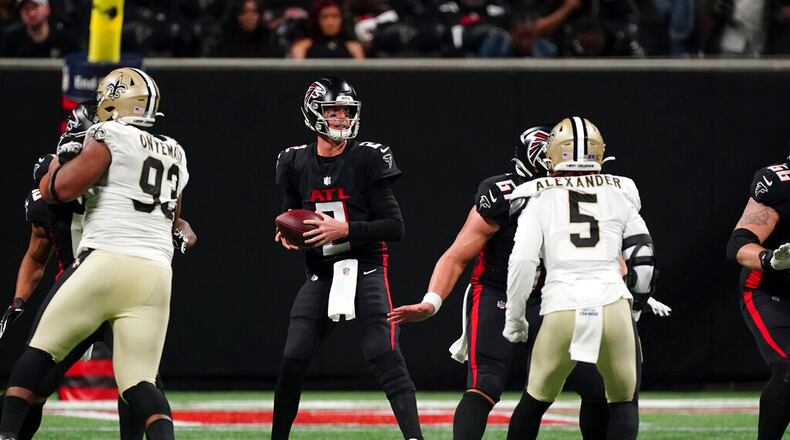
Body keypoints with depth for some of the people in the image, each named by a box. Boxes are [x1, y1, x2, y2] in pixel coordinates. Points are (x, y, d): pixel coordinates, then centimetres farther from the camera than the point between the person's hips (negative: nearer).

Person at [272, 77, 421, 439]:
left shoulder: (369, 159, -8)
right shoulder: (296, 163, 5)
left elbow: (395, 227, -9)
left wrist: (344, 229, -19)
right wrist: (286, 236, -4)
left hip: (366, 269, -4)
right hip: (320, 274, 4)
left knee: (383, 355, -18)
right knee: (292, 361, -2)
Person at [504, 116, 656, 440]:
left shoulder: (539, 196, 9)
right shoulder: (620, 192, 15)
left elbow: (523, 260, -1)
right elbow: (642, 259, 16)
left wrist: (514, 316, 10)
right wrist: (637, 306, 32)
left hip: (562, 308, -1)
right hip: (612, 304, 1)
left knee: (535, 401, 19)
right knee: (624, 402, 18)